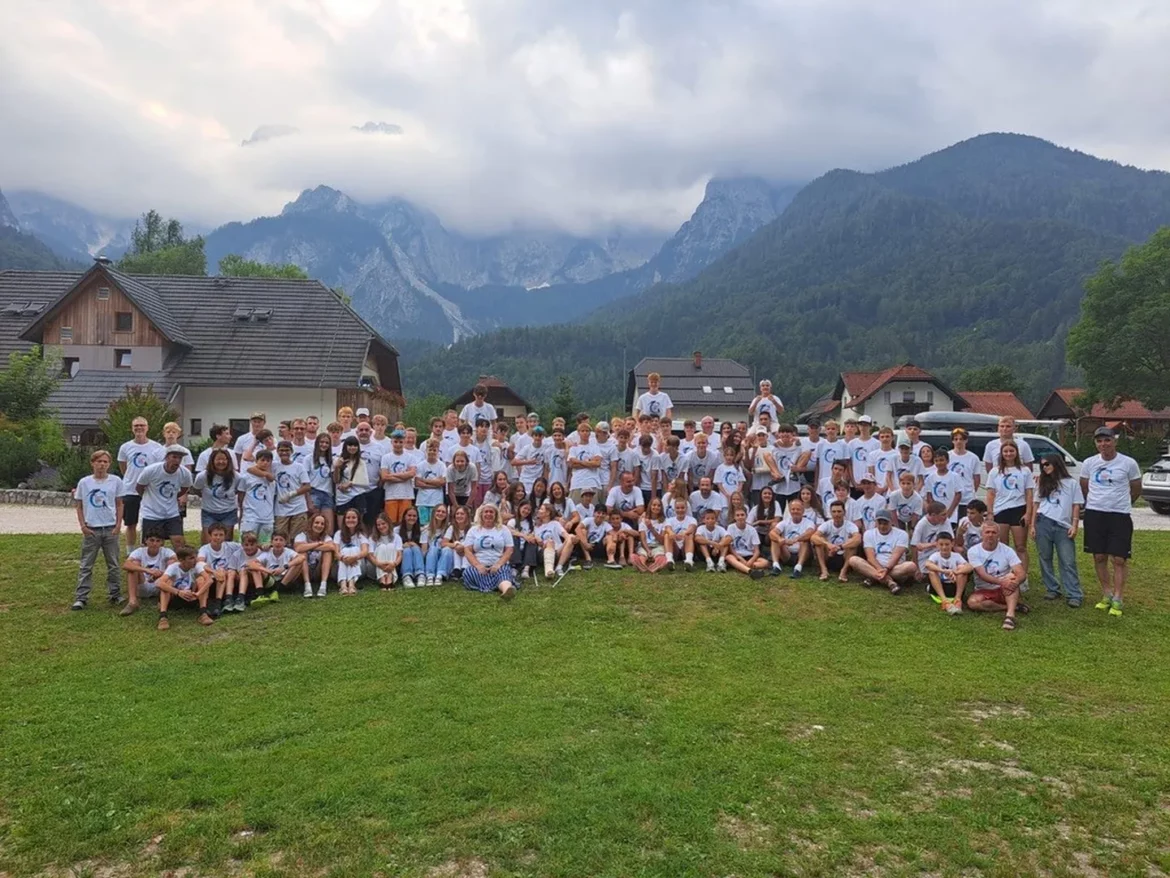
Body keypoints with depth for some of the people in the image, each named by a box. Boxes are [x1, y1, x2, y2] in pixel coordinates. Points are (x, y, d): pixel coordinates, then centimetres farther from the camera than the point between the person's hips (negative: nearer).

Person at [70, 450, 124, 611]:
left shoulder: (116, 481, 0)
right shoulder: (84, 482, -1)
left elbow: (119, 505, 5)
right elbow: (79, 506, 5)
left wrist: (118, 525, -3)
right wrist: (83, 526, -4)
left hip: (110, 529, 1)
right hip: (91, 529, 0)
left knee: (113, 564, 8)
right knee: (86, 565, 4)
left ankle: (115, 594, 17)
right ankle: (81, 597, 7)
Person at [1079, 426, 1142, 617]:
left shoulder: (1129, 463, -4)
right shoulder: (1089, 463, 2)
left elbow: (1136, 490, 10)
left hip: (1120, 516, -2)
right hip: (1094, 514, 2)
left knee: (1119, 559, -2)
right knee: (1099, 557, 7)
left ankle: (1117, 600, 5)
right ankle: (1107, 595, 20)